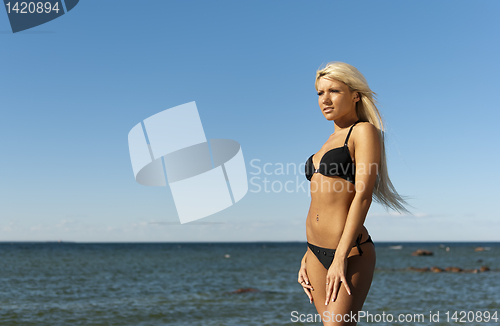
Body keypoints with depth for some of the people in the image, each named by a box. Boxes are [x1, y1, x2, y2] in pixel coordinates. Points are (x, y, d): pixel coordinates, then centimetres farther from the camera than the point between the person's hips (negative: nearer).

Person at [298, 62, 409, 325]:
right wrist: (307, 256, 16)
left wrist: (341, 257, -21)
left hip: (351, 253, -7)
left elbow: (362, 197, -15)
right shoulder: (332, 140, 18)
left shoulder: (364, 131, -5)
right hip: (317, 253, 8)